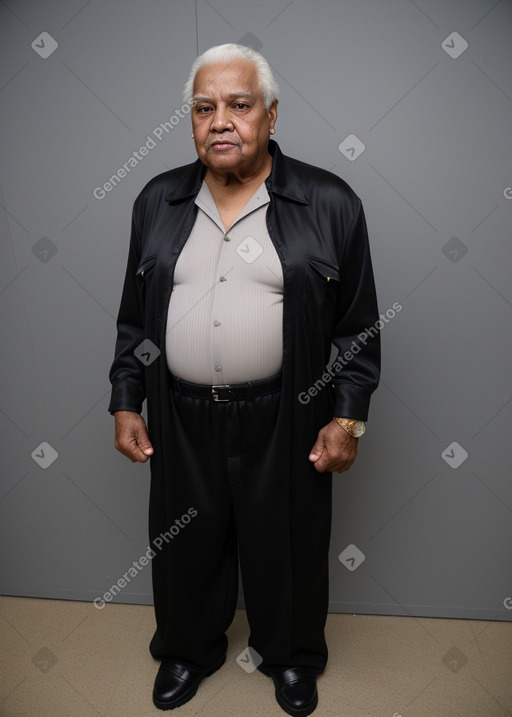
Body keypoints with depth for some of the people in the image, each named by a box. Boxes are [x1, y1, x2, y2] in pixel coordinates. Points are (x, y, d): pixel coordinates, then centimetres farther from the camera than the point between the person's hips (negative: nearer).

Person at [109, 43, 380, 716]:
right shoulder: (158, 201, 5)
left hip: (285, 424, -2)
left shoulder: (330, 204, -4)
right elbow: (134, 316, 10)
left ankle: (290, 656, 48)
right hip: (180, 421, 3)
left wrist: (347, 417, -6)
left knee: (287, 547, 17)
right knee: (185, 545, 20)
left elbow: (359, 325, -1)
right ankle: (189, 649, 50)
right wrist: (126, 403, 6)